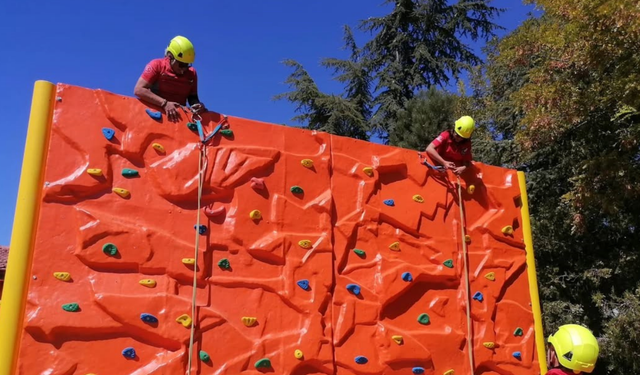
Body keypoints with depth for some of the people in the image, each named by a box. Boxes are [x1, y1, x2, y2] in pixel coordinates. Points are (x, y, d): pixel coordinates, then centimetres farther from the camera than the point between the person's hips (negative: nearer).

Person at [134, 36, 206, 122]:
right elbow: (139, 90, -12)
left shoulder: (192, 73, 6)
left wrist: (197, 105, -11)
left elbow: (192, 97, 15)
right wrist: (165, 103, -22)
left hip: (179, 116, 4)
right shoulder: (157, 66, -4)